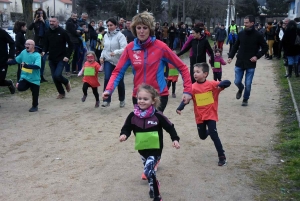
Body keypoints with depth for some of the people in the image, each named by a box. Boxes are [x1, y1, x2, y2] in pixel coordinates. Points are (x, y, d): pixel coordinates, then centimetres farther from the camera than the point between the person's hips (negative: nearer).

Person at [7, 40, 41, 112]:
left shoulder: (37, 55, -17)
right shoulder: (23, 52, -1)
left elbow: (37, 66, -32)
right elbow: (16, 60, 11)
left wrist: (26, 65, -39)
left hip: (34, 79, -3)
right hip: (24, 76, 4)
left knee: (35, 94, 8)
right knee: (20, 88, -19)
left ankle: (34, 106, 32)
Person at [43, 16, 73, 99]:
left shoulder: (63, 32, -7)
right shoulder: (48, 33, 6)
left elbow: (70, 45, -6)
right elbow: (46, 45, 11)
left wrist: (67, 56, -14)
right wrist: (44, 51, -11)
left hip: (61, 58, -5)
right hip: (52, 59, 5)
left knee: (57, 75, -19)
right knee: (54, 77, 6)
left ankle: (66, 82, 14)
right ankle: (61, 93, 23)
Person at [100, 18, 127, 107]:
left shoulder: (120, 35, -12)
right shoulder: (106, 36, 6)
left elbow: (125, 49, -21)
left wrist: (116, 52, -36)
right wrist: (102, 56, 2)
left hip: (119, 62, -3)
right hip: (108, 61, 3)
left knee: (120, 81, 8)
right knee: (107, 79, -15)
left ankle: (122, 100, 28)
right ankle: (107, 100, -9)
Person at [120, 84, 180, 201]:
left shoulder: (157, 116, -15)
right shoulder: (133, 116, -8)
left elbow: (170, 127, -6)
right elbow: (126, 128, 1)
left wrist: (175, 139, -16)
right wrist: (123, 135, -20)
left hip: (155, 149, -5)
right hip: (142, 149, 5)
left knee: (148, 170, -18)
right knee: (149, 168, 23)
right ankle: (154, 184, 53)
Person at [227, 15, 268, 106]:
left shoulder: (258, 35, -8)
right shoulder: (241, 33, 0)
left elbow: (265, 48, 1)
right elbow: (236, 46, 10)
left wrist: (257, 56, -12)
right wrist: (230, 56, 0)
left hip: (251, 64, -2)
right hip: (239, 63, 3)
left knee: (248, 84, 3)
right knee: (237, 81, 5)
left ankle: (245, 99, 25)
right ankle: (240, 89, 39)